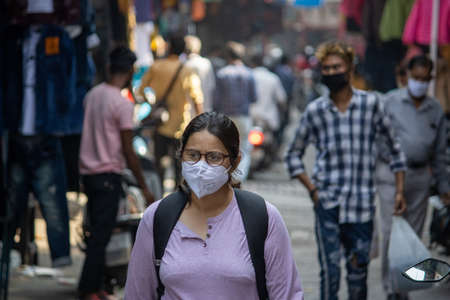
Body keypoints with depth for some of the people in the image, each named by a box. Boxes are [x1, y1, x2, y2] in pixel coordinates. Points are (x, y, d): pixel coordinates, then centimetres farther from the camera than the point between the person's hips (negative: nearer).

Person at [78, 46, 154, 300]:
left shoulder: (92, 95, 8)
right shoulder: (123, 104, -14)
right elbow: (129, 151, -13)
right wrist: (144, 188, -7)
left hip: (88, 171, 8)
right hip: (108, 173, -8)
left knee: (98, 232, 14)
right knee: (101, 234, -5)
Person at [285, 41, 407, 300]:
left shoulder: (371, 104, 2)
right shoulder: (315, 111, 3)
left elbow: (394, 146, 11)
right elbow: (294, 155, 15)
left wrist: (399, 191, 6)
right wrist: (312, 188, 2)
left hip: (362, 203, 0)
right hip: (328, 203, 0)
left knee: (359, 272, 6)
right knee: (330, 271, -7)